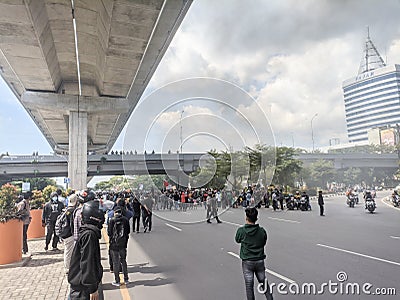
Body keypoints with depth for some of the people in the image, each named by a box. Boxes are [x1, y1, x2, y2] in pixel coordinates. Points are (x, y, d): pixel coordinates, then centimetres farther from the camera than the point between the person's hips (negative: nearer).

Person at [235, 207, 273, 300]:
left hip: (247, 262, -2)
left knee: (249, 286, 9)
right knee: (264, 283, 20)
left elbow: (237, 240, 4)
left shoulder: (241, 230, -15)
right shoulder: (262, 231, -9)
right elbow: (264, 243, 5)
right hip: (260, 261, 3)